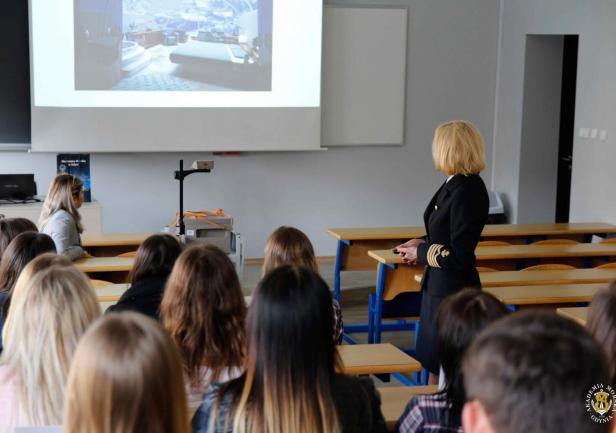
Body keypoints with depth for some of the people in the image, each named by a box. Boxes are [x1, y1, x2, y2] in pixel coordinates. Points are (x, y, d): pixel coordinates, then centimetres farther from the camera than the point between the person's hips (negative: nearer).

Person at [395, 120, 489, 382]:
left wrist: (420, 253, -12)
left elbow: (459, 256, -23)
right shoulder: (454, 184, 6)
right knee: (434, 365, 20)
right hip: (438, 286, 10)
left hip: (453, 293, -10)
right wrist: (422, 243, 7)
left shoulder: (466, 192, -23)